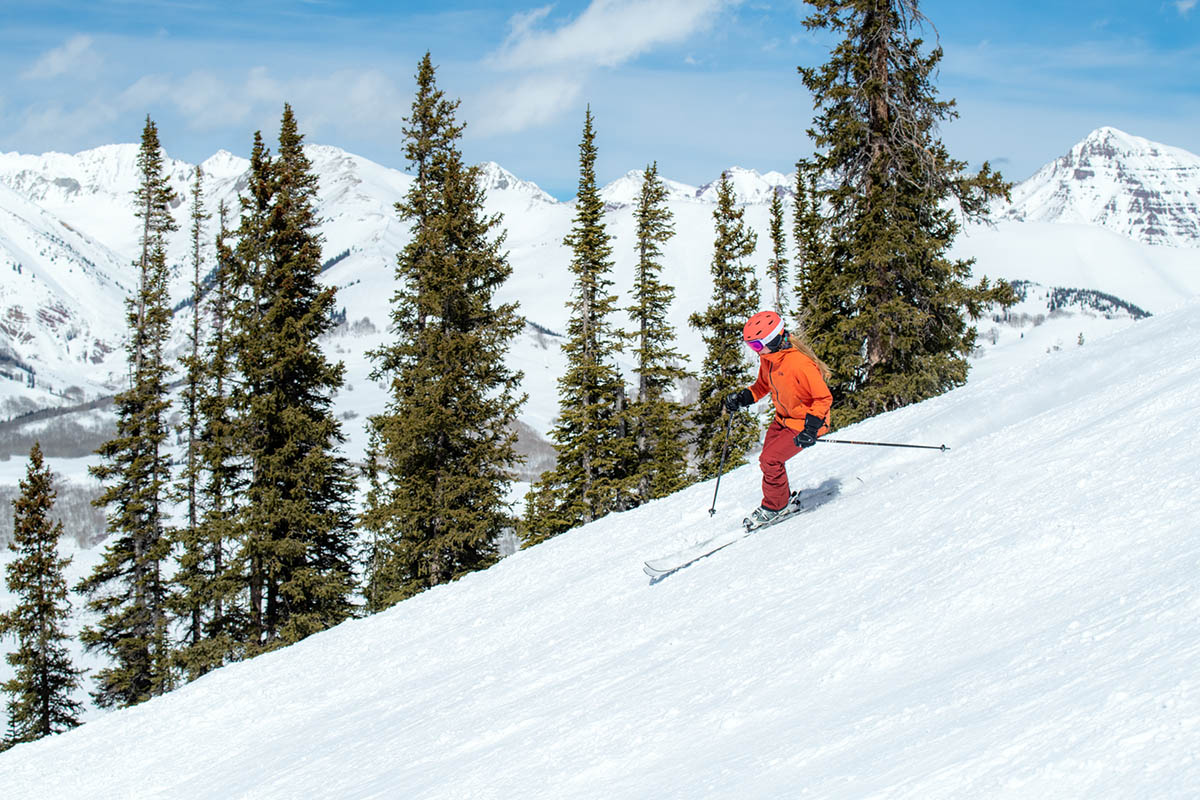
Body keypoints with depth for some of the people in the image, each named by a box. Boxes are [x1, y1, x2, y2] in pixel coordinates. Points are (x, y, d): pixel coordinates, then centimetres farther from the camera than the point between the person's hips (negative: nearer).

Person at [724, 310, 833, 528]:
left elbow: (824, 398, -25)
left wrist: (812, 427, -32)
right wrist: (742, 399, -1)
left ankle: (774, 506, 7)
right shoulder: (767, 358, -5)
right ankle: (782, 500, 33)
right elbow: (763, 385, 15)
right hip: (783, 418, 8)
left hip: (805, 422, -8)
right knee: (769, 459, 11)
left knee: (770, 460, -14)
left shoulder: (799, 363, -31)